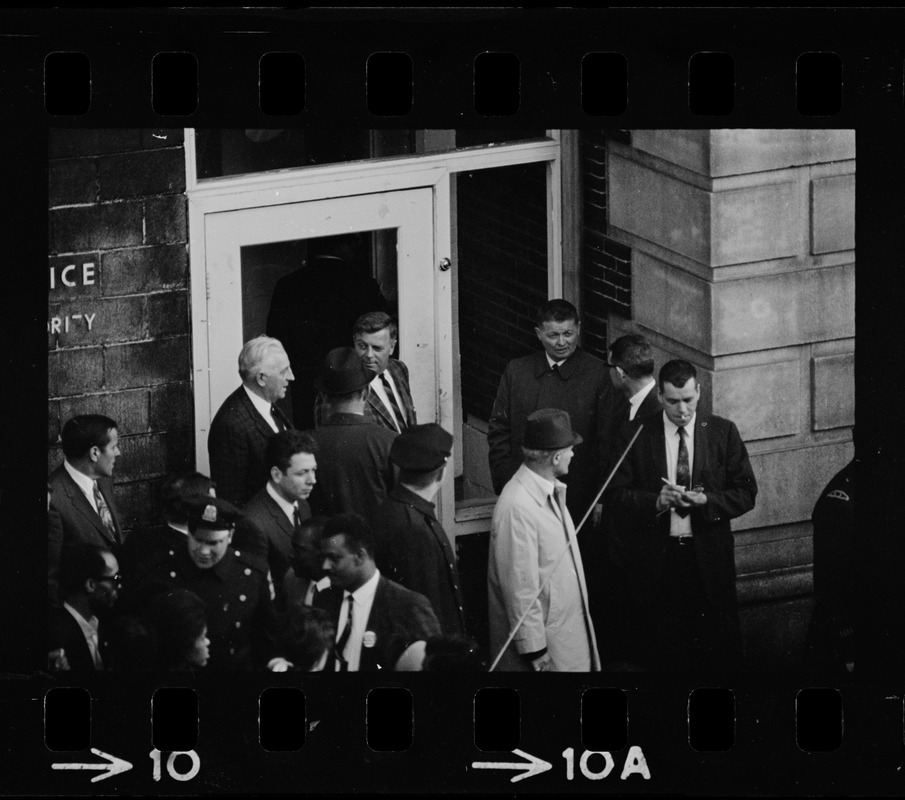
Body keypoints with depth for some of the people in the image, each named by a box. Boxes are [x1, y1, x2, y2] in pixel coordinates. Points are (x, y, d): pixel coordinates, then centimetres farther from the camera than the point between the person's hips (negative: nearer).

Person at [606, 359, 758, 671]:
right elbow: (616, 494, -1)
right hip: (654, 559, -1)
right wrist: (656, 501, -19)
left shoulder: (723, 432, 3)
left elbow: (746, 493, 3)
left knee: (712, 645, 2)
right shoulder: (636, 434, 0)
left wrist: (706, 501, -15)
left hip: (708, 559, 1)